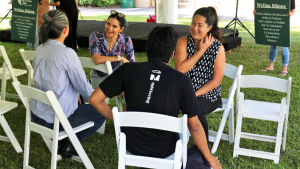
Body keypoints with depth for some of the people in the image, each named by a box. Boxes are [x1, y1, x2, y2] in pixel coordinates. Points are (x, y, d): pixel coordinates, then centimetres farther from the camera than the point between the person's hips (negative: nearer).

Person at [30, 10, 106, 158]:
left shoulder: (40, 50, 1)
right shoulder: (67, 53, -21)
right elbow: (83, 86, -13)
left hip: (37, 114, 8)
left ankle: (60, 141, 25)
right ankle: (70, 145, 9)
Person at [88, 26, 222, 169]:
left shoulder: (128, 69, -12)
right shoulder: (182, 80, -14)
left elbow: (94, 99, -11)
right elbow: (194, 127, -11)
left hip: (131, 145, 1)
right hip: (165, 150, -1)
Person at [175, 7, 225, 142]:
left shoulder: (218, 48, -7)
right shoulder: (184, 42, -1)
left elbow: (217, 80, -8)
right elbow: (180, 69, -13)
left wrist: (195, 94, -16)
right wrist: (201, 50, -15)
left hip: (208, 95, -2)